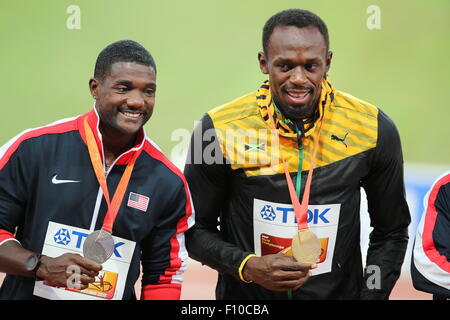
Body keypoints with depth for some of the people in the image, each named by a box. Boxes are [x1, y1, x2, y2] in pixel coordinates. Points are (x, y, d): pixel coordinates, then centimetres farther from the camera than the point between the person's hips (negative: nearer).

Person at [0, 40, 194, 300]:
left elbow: (164, 275, 3)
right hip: (29, 293, -2)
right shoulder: (35, 149, -11)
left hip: (117, 295, 2)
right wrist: (41, 267, -21)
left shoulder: (169, 183, -4)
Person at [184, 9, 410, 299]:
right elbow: (197, 229, -6)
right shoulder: (218, 130, -16)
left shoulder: (374, 130, -10)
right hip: (245, 299, -1)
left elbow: (391, 232, 1)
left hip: (340, 292, 2)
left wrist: (370, 296, -9)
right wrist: (247, 267, -22)